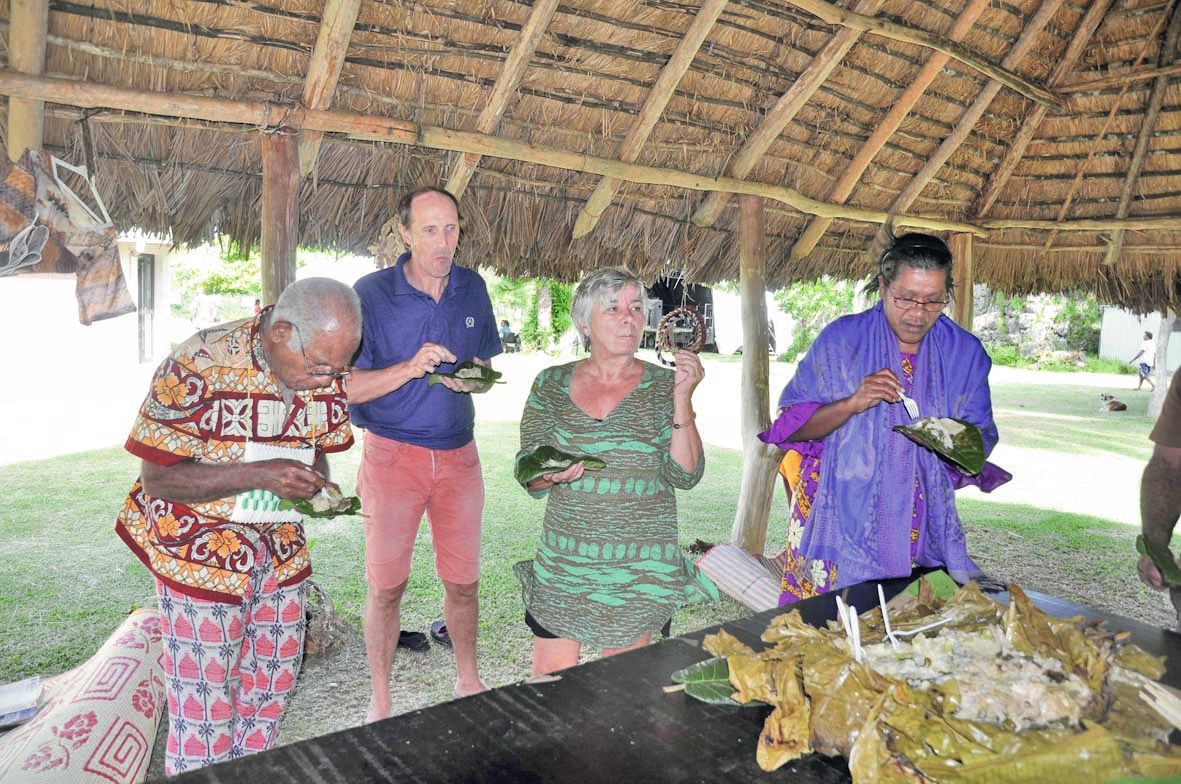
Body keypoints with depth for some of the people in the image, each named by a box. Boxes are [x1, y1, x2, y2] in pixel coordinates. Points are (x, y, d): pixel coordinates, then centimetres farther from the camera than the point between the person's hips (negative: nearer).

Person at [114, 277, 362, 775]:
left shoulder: (327, 374, -7)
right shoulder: (199, 366, -23)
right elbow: (157, 477, -19)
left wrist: (321, 486, -14)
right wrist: (258, 476, -31)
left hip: (281, 549, 6)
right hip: (202, 555, -5)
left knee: (271, 688, 18)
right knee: (205, 705, 6)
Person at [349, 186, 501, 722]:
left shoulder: (472, 289, 3)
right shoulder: (371, 293, -9)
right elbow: (349, 387, -11)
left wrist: (471, 379, -10)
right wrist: (411, 368, -26)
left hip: (458, 454, 4)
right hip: (392, 454, -3)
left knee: (463, 580, 12)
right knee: (386, 585, 5)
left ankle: (468, 682, 33)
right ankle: (379, 702, 24)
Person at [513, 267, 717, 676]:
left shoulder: (662, 386, -3)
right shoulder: (551, 384, 2)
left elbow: (685, 475, -11)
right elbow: (529, 479, 5)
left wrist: (682, 400, -19)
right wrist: (550, 474, -17)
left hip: (640, 568, -1)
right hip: (563, 562, 1)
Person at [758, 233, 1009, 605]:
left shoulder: (965, 352, 4)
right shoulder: (841, 340, -5)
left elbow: (980, 441, 7)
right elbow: (792, 426, -6)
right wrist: (852, 404, -22)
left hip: (924, 535, 3)